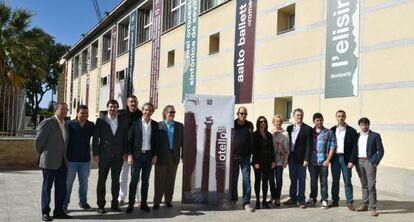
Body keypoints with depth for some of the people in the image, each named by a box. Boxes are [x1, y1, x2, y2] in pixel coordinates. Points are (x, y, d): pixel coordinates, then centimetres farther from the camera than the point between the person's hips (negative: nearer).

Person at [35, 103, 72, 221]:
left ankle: (58, 211, 18)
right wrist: (41, 155, 2)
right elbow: (38, 140, -8)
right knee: (47, 187, 4)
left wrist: (65, 157, 15)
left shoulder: (65, 124, 13)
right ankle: (45, 213, 12)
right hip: (49, 161, -6)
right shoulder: (47, 122, -9)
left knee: (61, 187, 8)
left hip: (62, 162, 7)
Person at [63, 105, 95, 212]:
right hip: (71, 159, -3)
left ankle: (83, 202, 26)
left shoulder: (91, 126, 1)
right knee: (68, 182, 5)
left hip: (85, 159, 3)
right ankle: (64, 204, 14)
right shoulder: (69, 124, -7)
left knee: (84, 182, 13)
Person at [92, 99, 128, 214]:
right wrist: (95, 154, -8)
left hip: (118, 156, 2)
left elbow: (125, 139, 8)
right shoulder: (101, 121, -1)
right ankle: (101, 205, 13)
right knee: (102, 180, 5)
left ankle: (115, 203, 18)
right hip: (104, 155, -2)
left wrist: (125, 153, 1)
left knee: (116, 180, 8)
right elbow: (95, 138, -3)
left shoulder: (123, 122, 6)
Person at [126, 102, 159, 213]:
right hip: (137, 155, -2)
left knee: (145, 180, 9)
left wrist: (155, 155, 2)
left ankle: (143, 203, 17)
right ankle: (131, 204, 7)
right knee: (134, 180, 0)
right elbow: (130, 140, -3)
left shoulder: (155, 125, 5)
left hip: (149, 155, 3)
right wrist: (130, 155, -9)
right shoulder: (136, 123, -3)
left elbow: (156, 141, 9)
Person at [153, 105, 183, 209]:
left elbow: (182, 141, 8)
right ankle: (157, 202, 9)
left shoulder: (179, 126, 9)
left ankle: (168, 201, 20)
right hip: (162, 157, -3)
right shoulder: (158, 125, 0)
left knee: (170, 180, 10)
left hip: (174, 156, 3)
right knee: (159, 181, 3)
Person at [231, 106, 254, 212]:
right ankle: (233, 200, 26)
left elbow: (251, 141, 11)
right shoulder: (232, 124, -1)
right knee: (233, 179, 10)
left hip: (245, 157, 1)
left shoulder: (249, 125, 5)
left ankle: (246, 203, 4)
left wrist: (250, 153, 7)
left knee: (247, 180, -1)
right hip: (234, 156, -1)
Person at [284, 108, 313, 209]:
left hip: (301, 158, -4)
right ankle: (293, 198, 22)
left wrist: (306, 159, -14)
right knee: (293, 179, 12)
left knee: (301, 180, 3)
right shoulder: (289, 128, 11)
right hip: (291, 158, 4)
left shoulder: (307, 129, -4)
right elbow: (287, 143, 11)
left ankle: (301, 200, 12)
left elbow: (308, 146, -8)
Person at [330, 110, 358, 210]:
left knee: (347, 181, 1)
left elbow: (354, 147, -4)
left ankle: (349, 202, 9)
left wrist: (352, 161, -11)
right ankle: (335, 201, 18)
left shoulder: (351, 131, 0)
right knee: (335, 181, 9)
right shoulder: (332, 130, 9)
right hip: (335, 158, 3)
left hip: (345, 158, -3)